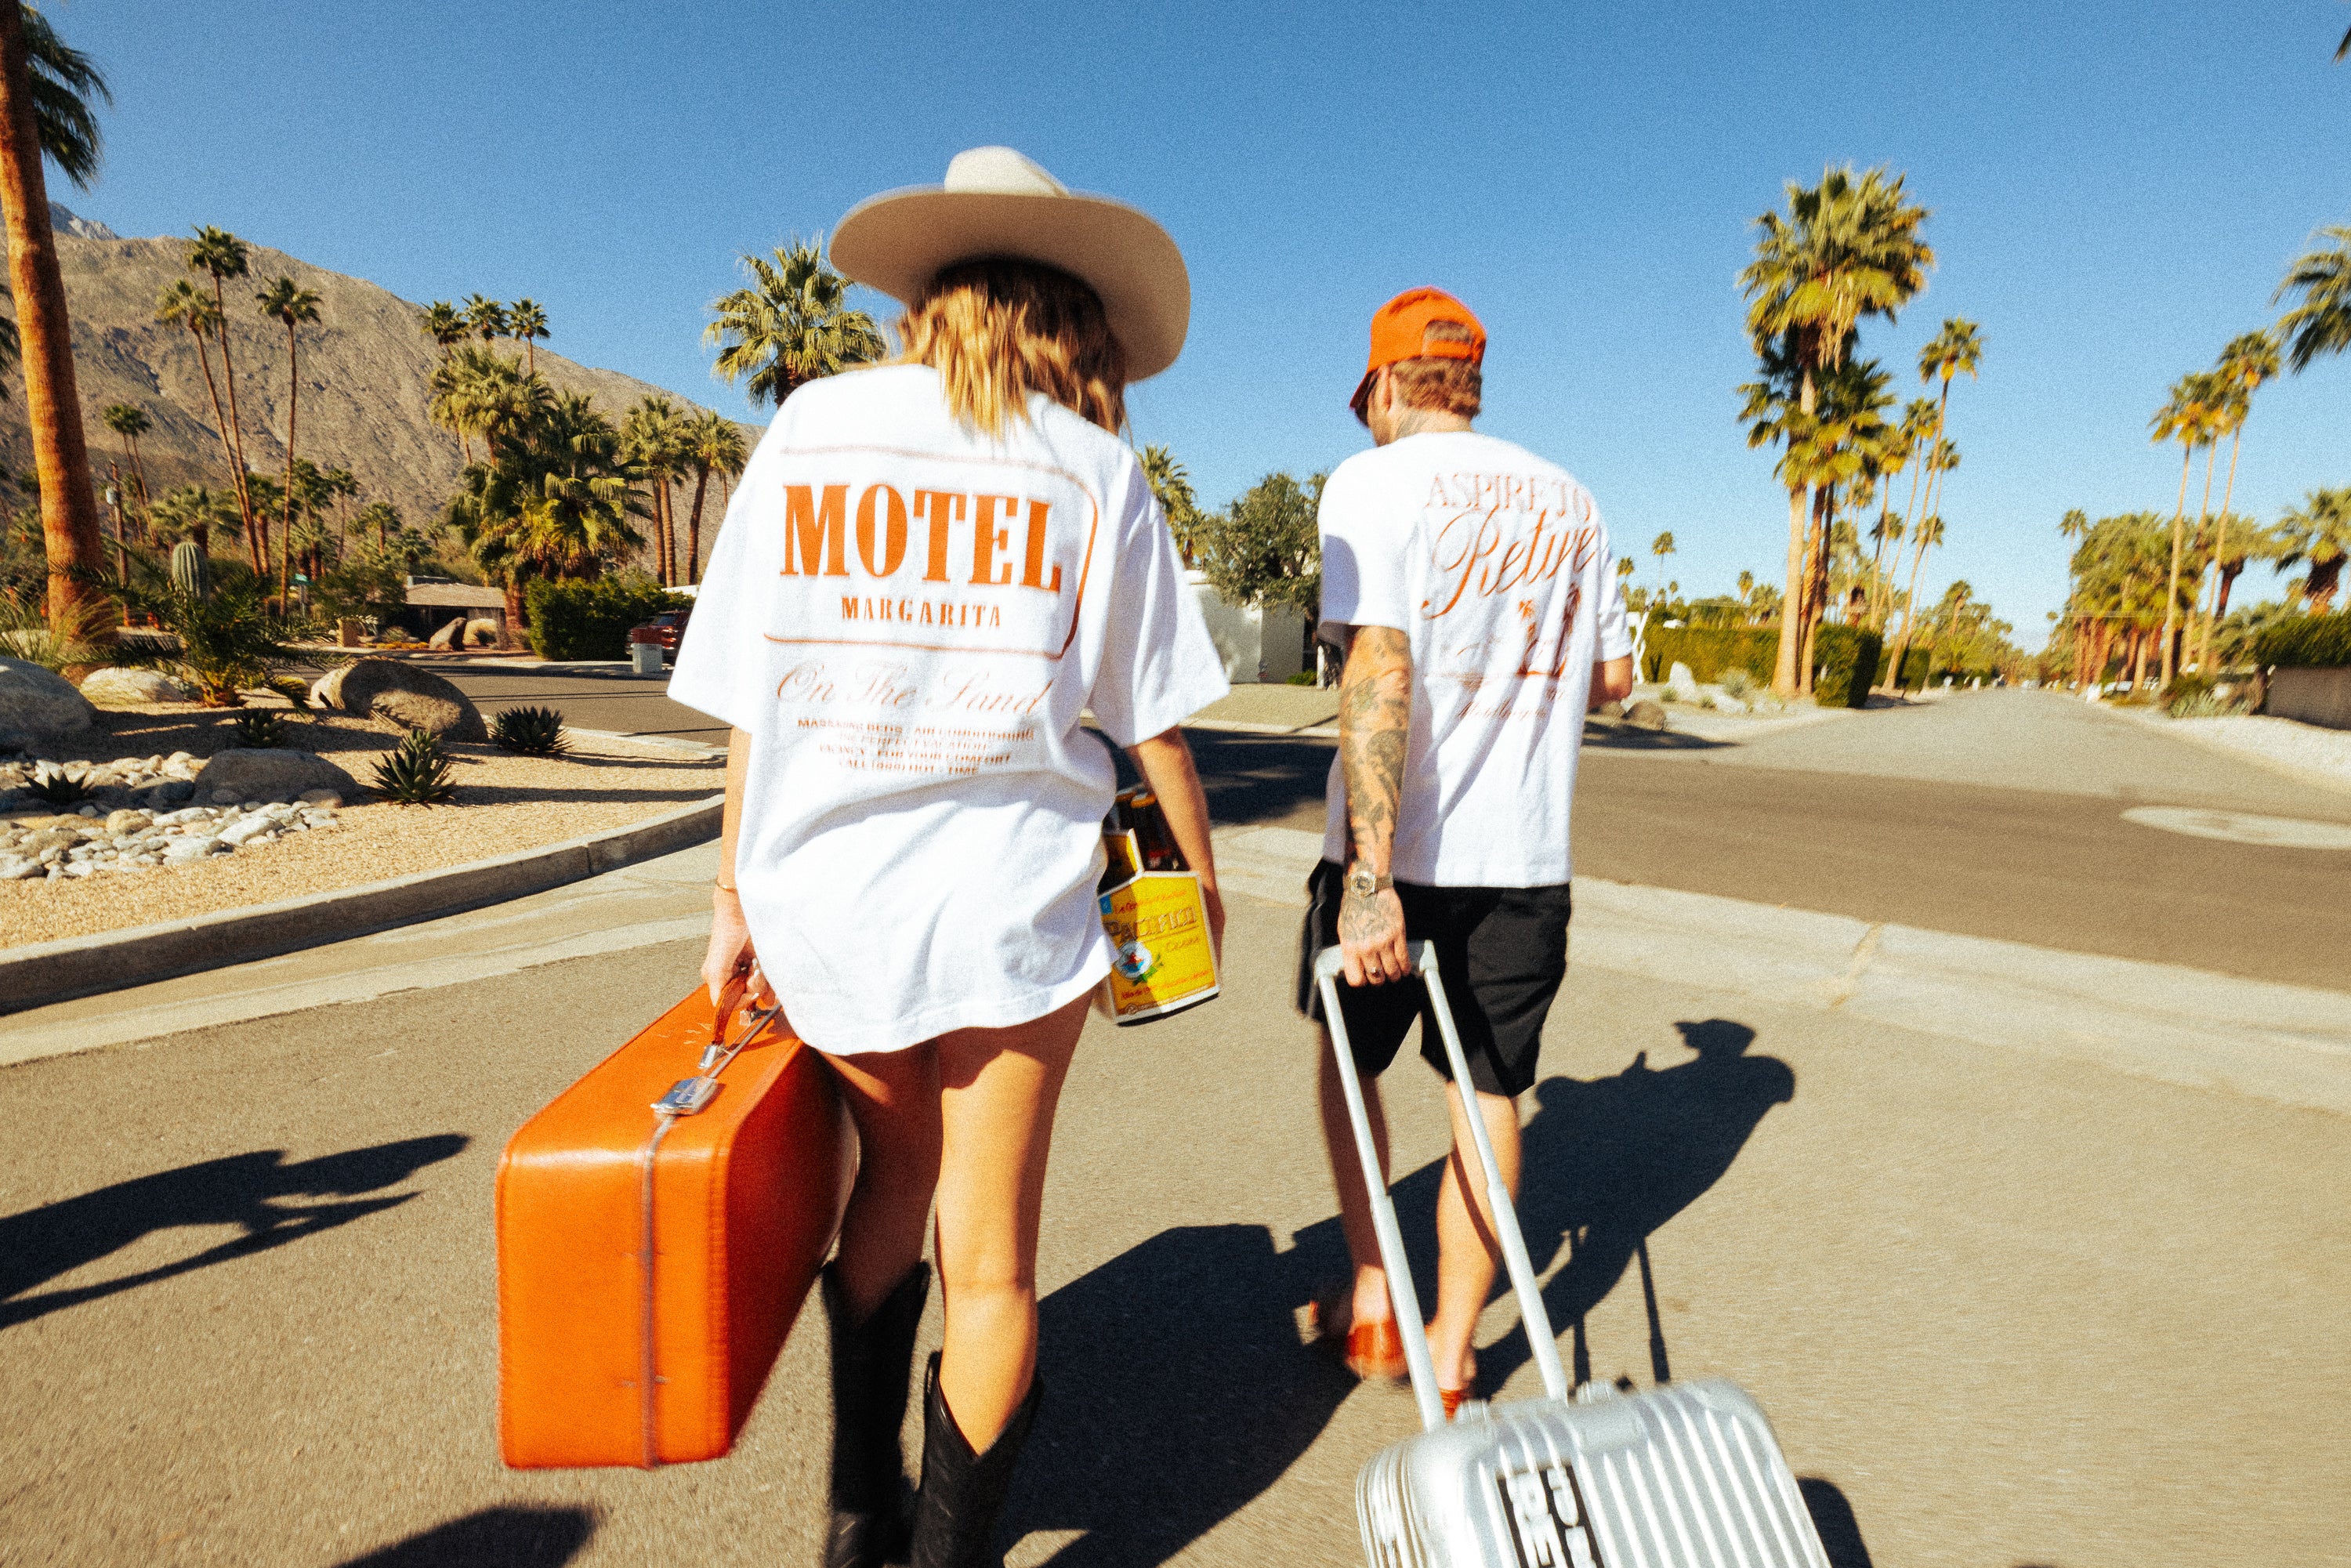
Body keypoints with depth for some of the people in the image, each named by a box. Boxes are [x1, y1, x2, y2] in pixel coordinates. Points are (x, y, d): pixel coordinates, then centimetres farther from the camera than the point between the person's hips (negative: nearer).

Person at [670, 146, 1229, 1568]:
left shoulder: (811, 424, 7)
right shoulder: (1098, 472, 1)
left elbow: (753, 691, 4)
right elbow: (1152, 717, 1)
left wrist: (738, 891, 11)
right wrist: (1200, 874, 15)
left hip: (824, 892, 3)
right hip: (1010, 892, -2)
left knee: (896, 1172, 27)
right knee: (987, 1253, 13)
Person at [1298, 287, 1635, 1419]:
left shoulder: (1375, 481, -6)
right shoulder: (1569, 502, 11)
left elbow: (1379, 668, -20)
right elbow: (1612, 678, 15)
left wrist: (1369, 875, -24)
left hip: (1399, 850, -4)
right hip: (1526, 855, 5)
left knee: (1350, 1052, 18)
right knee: (1489, 1092, 13)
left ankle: (1371, 1299, 27)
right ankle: (1451, 1351, 26)